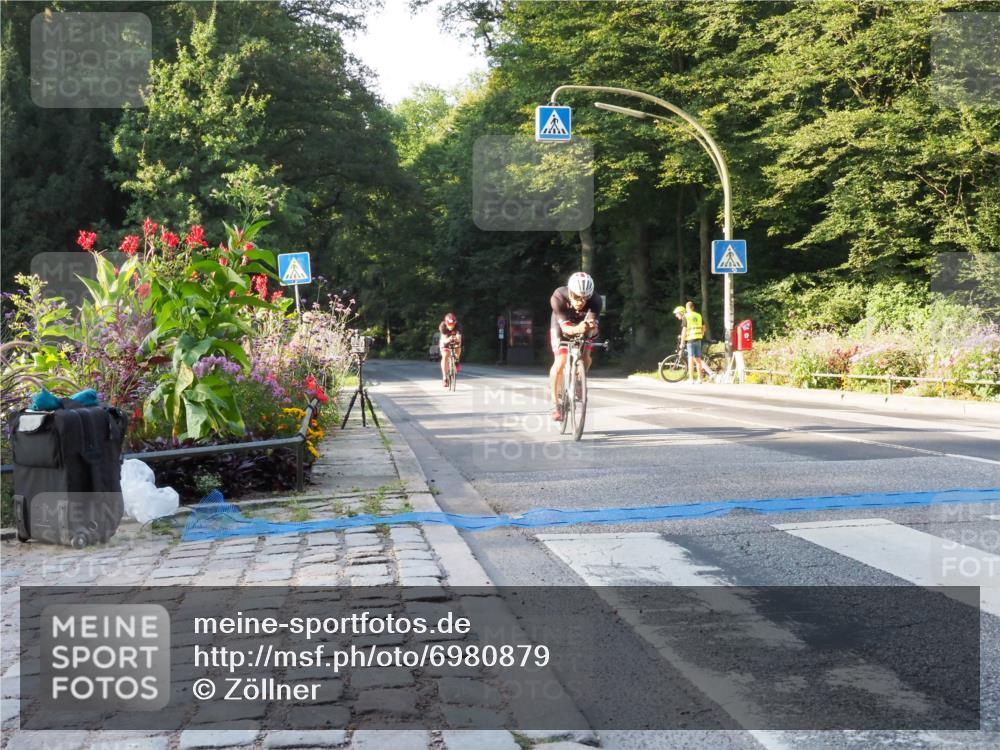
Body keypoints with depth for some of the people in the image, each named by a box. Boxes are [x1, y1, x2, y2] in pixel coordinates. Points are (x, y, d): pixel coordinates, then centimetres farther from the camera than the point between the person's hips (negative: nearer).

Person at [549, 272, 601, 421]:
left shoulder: (595, 300, -33)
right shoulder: (558, 298, -36)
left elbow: (594, 328, -38)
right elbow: (565, 326, -39)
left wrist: (591, 329, -62)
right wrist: (577, 329, -61)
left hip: (582, 327, 2)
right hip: (561, 326, -2)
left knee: (585, 358, -19)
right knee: (560, 362, -18)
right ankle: (555, 402, -2)